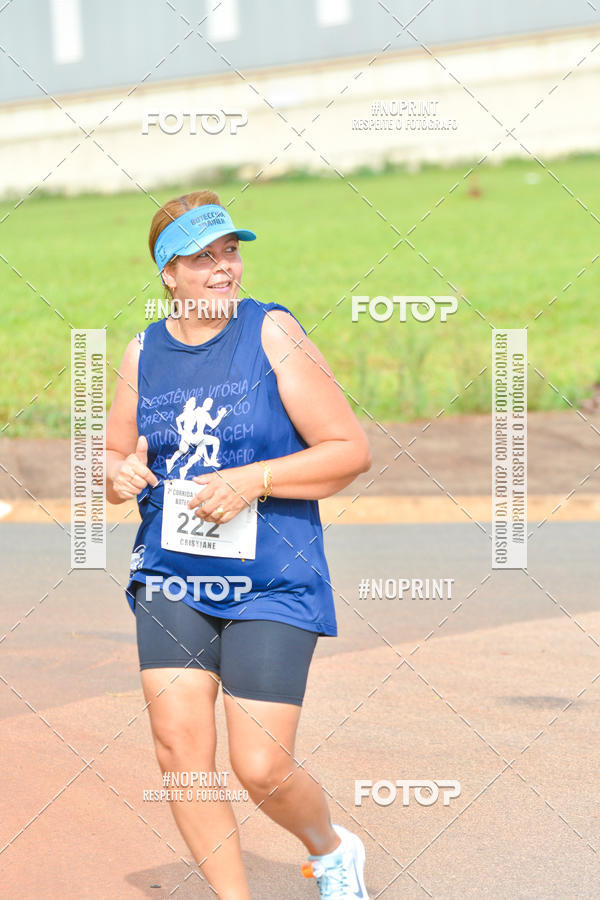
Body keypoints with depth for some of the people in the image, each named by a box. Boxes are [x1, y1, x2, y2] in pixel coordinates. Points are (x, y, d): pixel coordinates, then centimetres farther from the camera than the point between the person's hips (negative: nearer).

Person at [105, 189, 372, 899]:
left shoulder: (274, 333, -6)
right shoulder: (144, 351, 7)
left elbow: (351, 451, -7)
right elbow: (114, 455, 20)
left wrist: (254, 479, -18)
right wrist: (119, 475, -4)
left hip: (274, 582, -4)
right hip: (169, 575, 4)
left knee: (261, 770, -6)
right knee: (180, 750, -8)